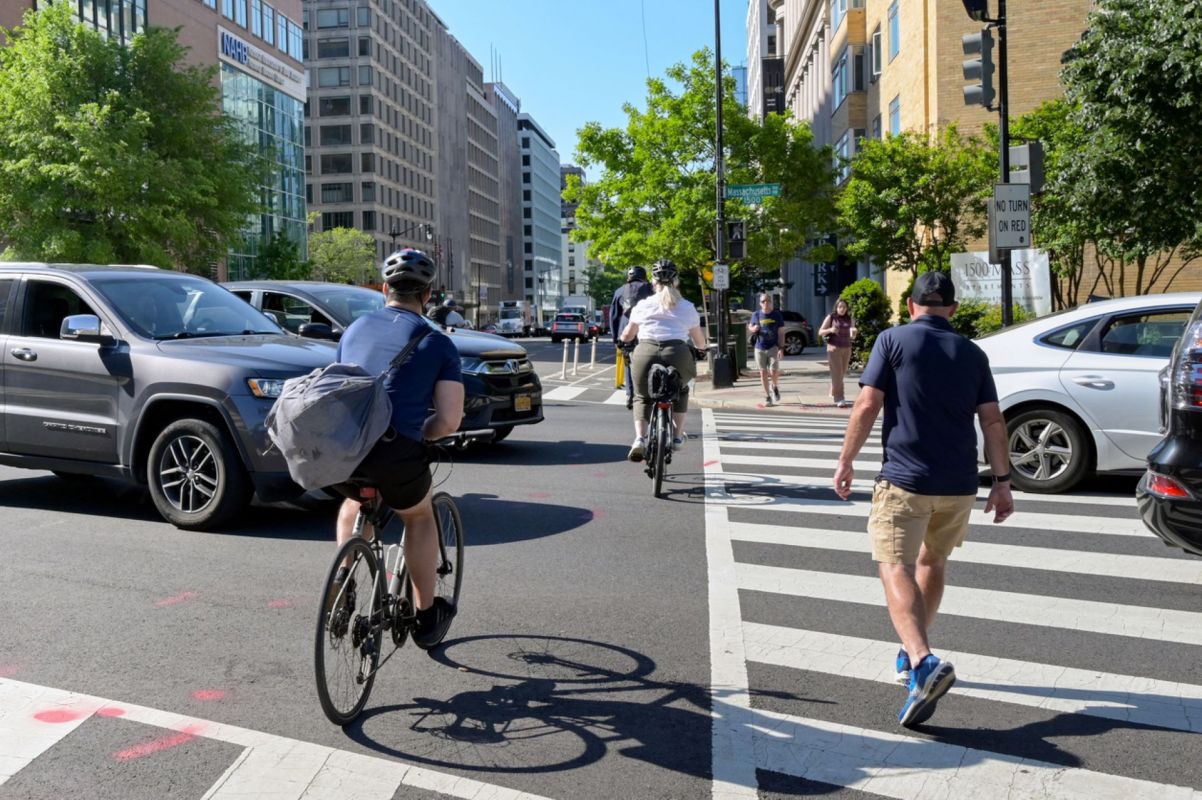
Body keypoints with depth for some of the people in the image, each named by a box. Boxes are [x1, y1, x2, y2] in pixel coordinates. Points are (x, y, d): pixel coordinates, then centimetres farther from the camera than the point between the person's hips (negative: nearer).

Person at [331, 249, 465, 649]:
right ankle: (427, 617, 30)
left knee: (356, 500, 38)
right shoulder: (437, 343, 7)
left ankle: (343, 575, 28)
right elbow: (449, 421, 0)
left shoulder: (356, 328, 19)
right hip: (395, 453, -3)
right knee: (419, 516, 26)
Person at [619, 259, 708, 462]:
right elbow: (700, 343, 29)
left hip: (645, 354, 0)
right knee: (680, 391, 33)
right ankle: (678, 436, 24)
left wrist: (623, 338, 53)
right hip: (677, 356, 0)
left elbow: (627, 336, 29)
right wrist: (702, 346, 53)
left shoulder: (643, 305, 19)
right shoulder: (687, 307, 20)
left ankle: (640, 438, 2)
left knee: (643, 397, 25)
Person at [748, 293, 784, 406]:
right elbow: (750, 327, 16)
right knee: (763, 373, 5)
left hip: (773, 347, -2)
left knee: (774, 372, -10)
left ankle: (775, 387, 23)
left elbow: (780, 333, -1)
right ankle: (767, 397, 15)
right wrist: (753, 329, -9)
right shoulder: (756, 315, 3)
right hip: (760, 348, 2)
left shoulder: (777, 315, -1)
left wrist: (781, 348, -8)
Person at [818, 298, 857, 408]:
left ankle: (833, 393, 30)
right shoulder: (831, 317, 0)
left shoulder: (850, 319, 8)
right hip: (834, 348, -4)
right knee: (837, 374, -10)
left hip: (846, 348, 4)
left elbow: (853, 336, 11)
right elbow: (820, 332, 0)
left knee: (842, 373, 11)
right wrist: (830, 330, -18)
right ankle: (839, 399, -13)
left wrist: (854, 333, -13)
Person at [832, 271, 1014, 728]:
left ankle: (923, 662, -30)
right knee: (933, 563, 22)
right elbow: (993, 421, 6)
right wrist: (1002, 480, 11)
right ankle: (912, 654, 35)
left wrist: (845, 462, 0)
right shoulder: (971, 353, 10)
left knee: (895, 569, -9)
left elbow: (867, 406, -8)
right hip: (959, 484, 5)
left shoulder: (893, 340, -1)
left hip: (904, 479, -5)